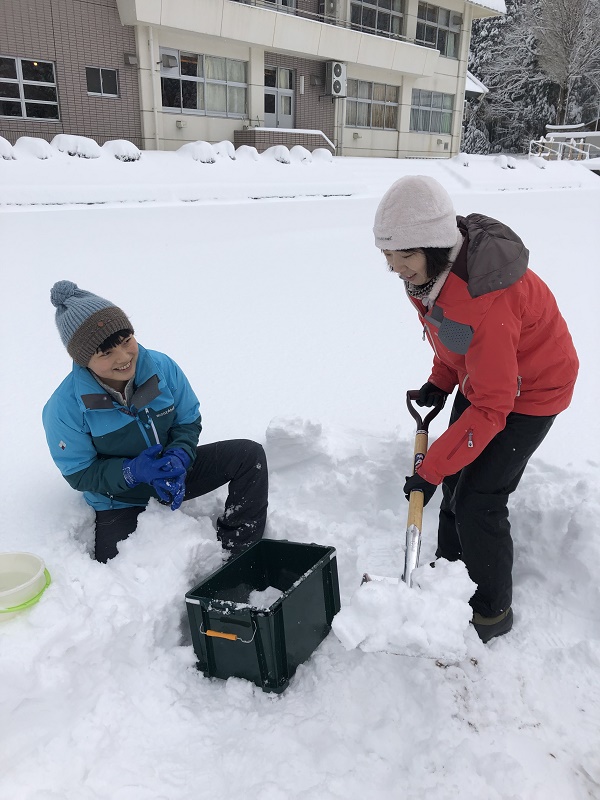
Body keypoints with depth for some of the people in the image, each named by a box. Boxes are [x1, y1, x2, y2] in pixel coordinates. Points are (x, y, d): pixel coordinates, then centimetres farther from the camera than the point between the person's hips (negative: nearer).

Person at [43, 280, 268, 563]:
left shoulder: (162, 367, -16)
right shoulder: (64, 408, -23)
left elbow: (189, 421, -4)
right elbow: (79, 474, -14)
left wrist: (178, 459, -25)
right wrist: (133, 471, -31)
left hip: (174, 474, 3)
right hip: (120, 502, -2)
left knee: (250, 454, -13)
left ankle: (238, 549, -7)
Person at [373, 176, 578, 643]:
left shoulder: (486, 300, -40)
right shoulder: (431, 267, -14)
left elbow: (491, 409, -34)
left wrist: (430, 471, -30)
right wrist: (440, 382, 1)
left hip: (529, 391, -8)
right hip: (481, 376, 8)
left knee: (479, 501, -8)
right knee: (456, 479, 15)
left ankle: (493, 611, 16)